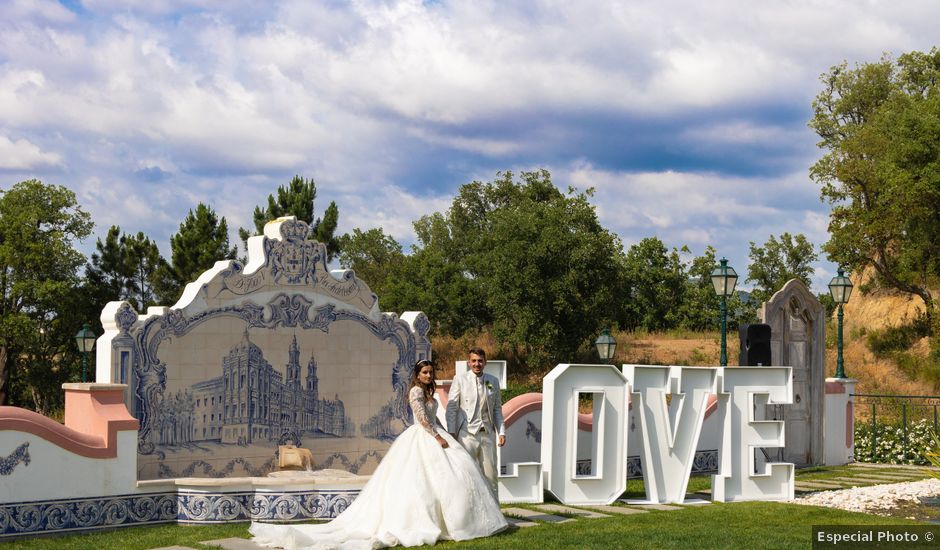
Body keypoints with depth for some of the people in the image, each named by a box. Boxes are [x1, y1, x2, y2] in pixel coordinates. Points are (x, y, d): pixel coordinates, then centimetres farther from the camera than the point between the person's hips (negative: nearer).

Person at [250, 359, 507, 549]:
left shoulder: (427, 391, 18)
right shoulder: (416, 390, -12)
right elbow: (422, 418, -19)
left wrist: (446, 433, 17)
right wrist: (438, 437, -19)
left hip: (431, 437, 10)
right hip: (423, 439, -10)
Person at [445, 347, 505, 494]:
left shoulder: (493, 381, 11)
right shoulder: (460, 379, 1)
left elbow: (497, 409, 16)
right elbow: (451, 407, 0)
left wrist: (501, 432, 7)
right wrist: (451, 433, -8)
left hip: (487, 434, 3)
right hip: (467, 434, -3)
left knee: (491, 475, 5)